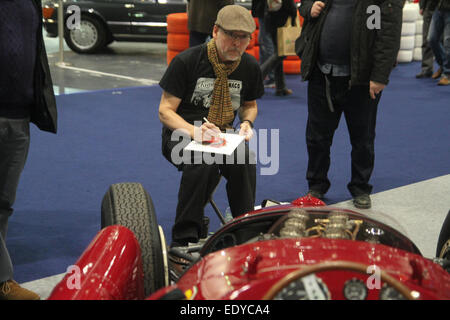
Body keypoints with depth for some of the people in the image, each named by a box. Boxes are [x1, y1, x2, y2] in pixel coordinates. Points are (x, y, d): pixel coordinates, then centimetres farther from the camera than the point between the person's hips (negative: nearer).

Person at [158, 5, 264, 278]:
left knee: (245, 160, -32)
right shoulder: (187, 61, -11)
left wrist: (247, 122, -4)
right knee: (203, 163, -38)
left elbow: (250, 104, 21)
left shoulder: (250, 68, 2)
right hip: (182, 134, -3)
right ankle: (182, 245, -31)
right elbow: (165, 110, -9)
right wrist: (194, 131, -27)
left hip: (222, 135, 4)